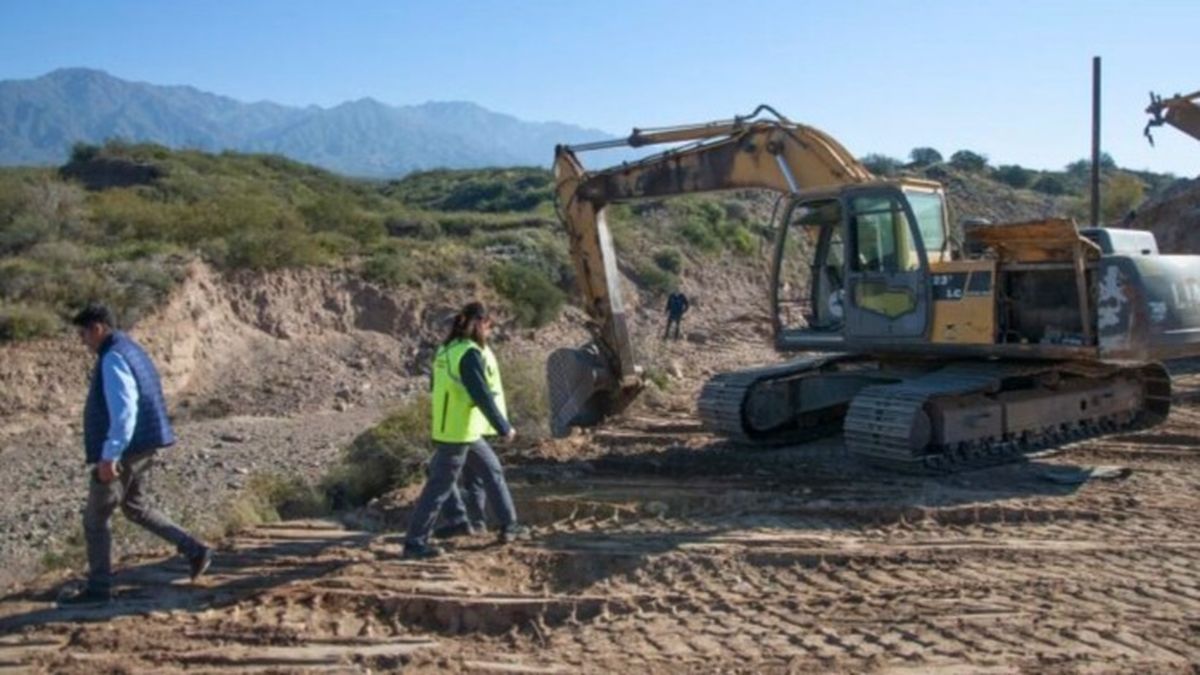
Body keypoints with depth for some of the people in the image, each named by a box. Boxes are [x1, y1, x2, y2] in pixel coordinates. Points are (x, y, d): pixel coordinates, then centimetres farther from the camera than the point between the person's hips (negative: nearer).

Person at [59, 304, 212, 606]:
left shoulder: (113, 358, -17)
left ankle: (98, 587, 16)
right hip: (143, 446, 10)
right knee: (135, 506, 21)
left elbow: (124, 411, -27)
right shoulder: (131, 351, 13)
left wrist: (109, 456, -27)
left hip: (123, 451, -10)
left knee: (96, 518, 5)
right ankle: (195, 550, 15)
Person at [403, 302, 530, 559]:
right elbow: (483, 397, -21)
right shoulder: (470, 354, -19)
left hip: (465, 431, 10)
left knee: (491, 470, 18)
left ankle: (508, 525, 28)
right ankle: (414, 543, 5)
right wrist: (504, 428, -14)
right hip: (459, 432, -10)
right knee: (440, 487, -3)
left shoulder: (447, 349, 10)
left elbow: (440, 389, 17)